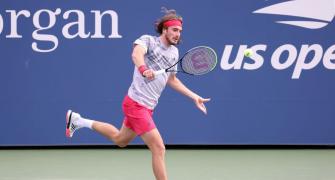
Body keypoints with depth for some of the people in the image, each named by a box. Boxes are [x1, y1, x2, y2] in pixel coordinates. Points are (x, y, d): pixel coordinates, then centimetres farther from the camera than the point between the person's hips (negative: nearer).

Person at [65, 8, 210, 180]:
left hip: (148, 107, 9)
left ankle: (77, 120, 40)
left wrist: (194, 97, 20)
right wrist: (143, 69, -54)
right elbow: (137, 53, -33)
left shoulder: (174, 52, 11)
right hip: (136, 103, -9)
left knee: (120, 139, 26)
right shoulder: (148, 40, -11)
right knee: (159, 149, -14)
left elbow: (172, 80, 25)